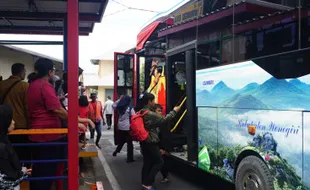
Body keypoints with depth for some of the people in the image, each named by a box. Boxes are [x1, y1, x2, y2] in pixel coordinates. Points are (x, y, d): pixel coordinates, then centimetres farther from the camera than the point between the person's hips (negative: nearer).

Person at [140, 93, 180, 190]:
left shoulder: (141, 112, 9)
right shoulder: (150, 114, -21)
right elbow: (164, 120, -14)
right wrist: (174, 111, -3)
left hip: (144, 141, 9)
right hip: (151, 142, -9)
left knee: (147, 163, 13)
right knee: (159, 162, 0)